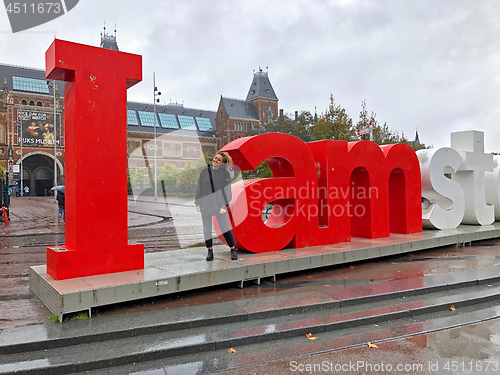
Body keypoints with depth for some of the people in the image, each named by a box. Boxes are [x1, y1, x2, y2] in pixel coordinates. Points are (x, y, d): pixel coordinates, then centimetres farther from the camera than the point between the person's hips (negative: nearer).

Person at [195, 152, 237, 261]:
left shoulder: (225, 174, -4)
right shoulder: (204, 171, 6)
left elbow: (227, 191, -5)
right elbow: (199, 187, 10)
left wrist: (224, 206, -12)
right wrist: (198, 203, 6)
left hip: (219, 205, -3)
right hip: (205, 205, 4)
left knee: (224, 228, -2)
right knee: (207, 229, 9)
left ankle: (233, 250, 12)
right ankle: (210, 251, 22)